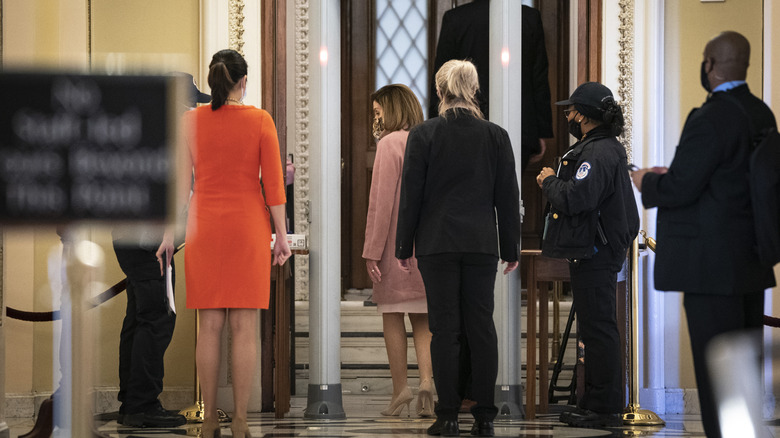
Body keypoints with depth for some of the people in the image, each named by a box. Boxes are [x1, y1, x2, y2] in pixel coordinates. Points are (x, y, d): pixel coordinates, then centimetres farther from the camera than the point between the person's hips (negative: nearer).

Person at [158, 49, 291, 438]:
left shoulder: (192, 121, -1)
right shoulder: (260, 121, -5)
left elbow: (180, 182, -1)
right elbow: (273, 183, -5)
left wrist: (170, 235, 5)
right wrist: (281, 235, 2)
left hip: (204, 228, 2)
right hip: (249, 229, -2)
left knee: (209, 326, 5)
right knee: (244, 328, 0)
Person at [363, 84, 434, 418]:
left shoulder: (391, 143, -10)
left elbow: (381, 200, -13)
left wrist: (372, 249, -11)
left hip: (396, 242, -6)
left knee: (393, 316, 3)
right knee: (422, 319, 10)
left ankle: (400, 390, 3)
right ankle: (426, 379, -7)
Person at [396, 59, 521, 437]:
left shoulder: (422, 135, -5)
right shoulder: (496, 136, 2)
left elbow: (410, 194, -2)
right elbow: (508, 197, 6)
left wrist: (404, 247, 5)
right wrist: (511, 248, 13)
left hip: (437, 244, -2)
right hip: (482, 245, 2)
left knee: (444, 328, 0)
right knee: (482, 328, 4)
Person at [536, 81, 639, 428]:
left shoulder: (598, 153, -17)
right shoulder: (609, 149, 19)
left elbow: (574, 198, -26)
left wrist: (549, 181, -10)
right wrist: (554, 182, 7)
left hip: (594, 256, -11)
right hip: (596, 253, 11)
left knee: (598, 329, -7)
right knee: (597, 330, 15)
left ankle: (605, 408, -4)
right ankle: (596, 403, 21)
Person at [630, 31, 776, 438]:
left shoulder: (709, 119, -19)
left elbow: (679, 190, -19)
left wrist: (646, 182, 1)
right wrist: (674, 175, 15)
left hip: (713, 264, -9)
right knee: (746, 363, 15)